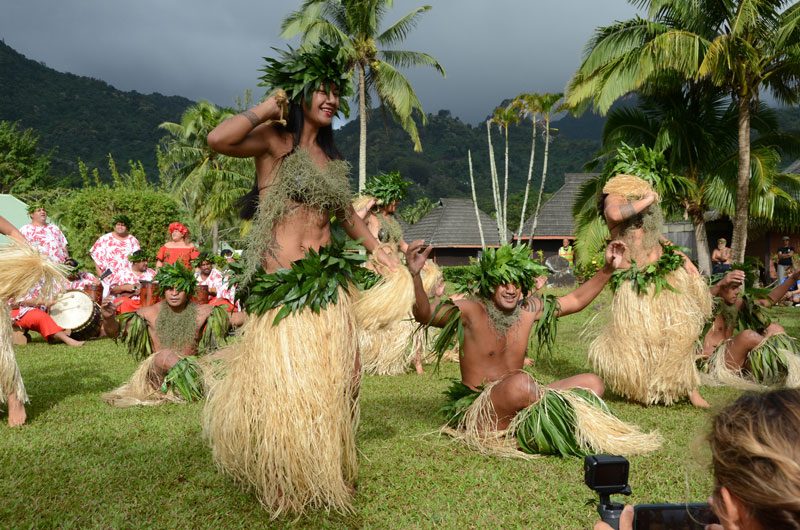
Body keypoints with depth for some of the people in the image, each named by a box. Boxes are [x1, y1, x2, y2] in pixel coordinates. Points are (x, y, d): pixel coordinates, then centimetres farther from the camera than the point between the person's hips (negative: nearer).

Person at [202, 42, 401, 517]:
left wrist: (375, 247, 26)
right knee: (285, 383, 0)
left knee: (331, 379, 11)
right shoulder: (274, 140, -5)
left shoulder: (329, 155, 16)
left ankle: (325, 474, 30)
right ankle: (286, 484, 20)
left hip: (328, 282, 7)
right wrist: (266, 109, -11)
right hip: (283, 283, -7)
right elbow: (218, 139, -24)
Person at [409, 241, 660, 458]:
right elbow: (425, 315, -29)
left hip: (520, 403, 7)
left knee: (592, 383, -1)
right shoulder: (471, 312, -13)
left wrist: (607, 270, 10)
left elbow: (576, 301, 16)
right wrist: (415, 275, -45)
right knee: (520, 382, -38)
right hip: (478, 408, -7)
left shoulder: (529, 312, 4)